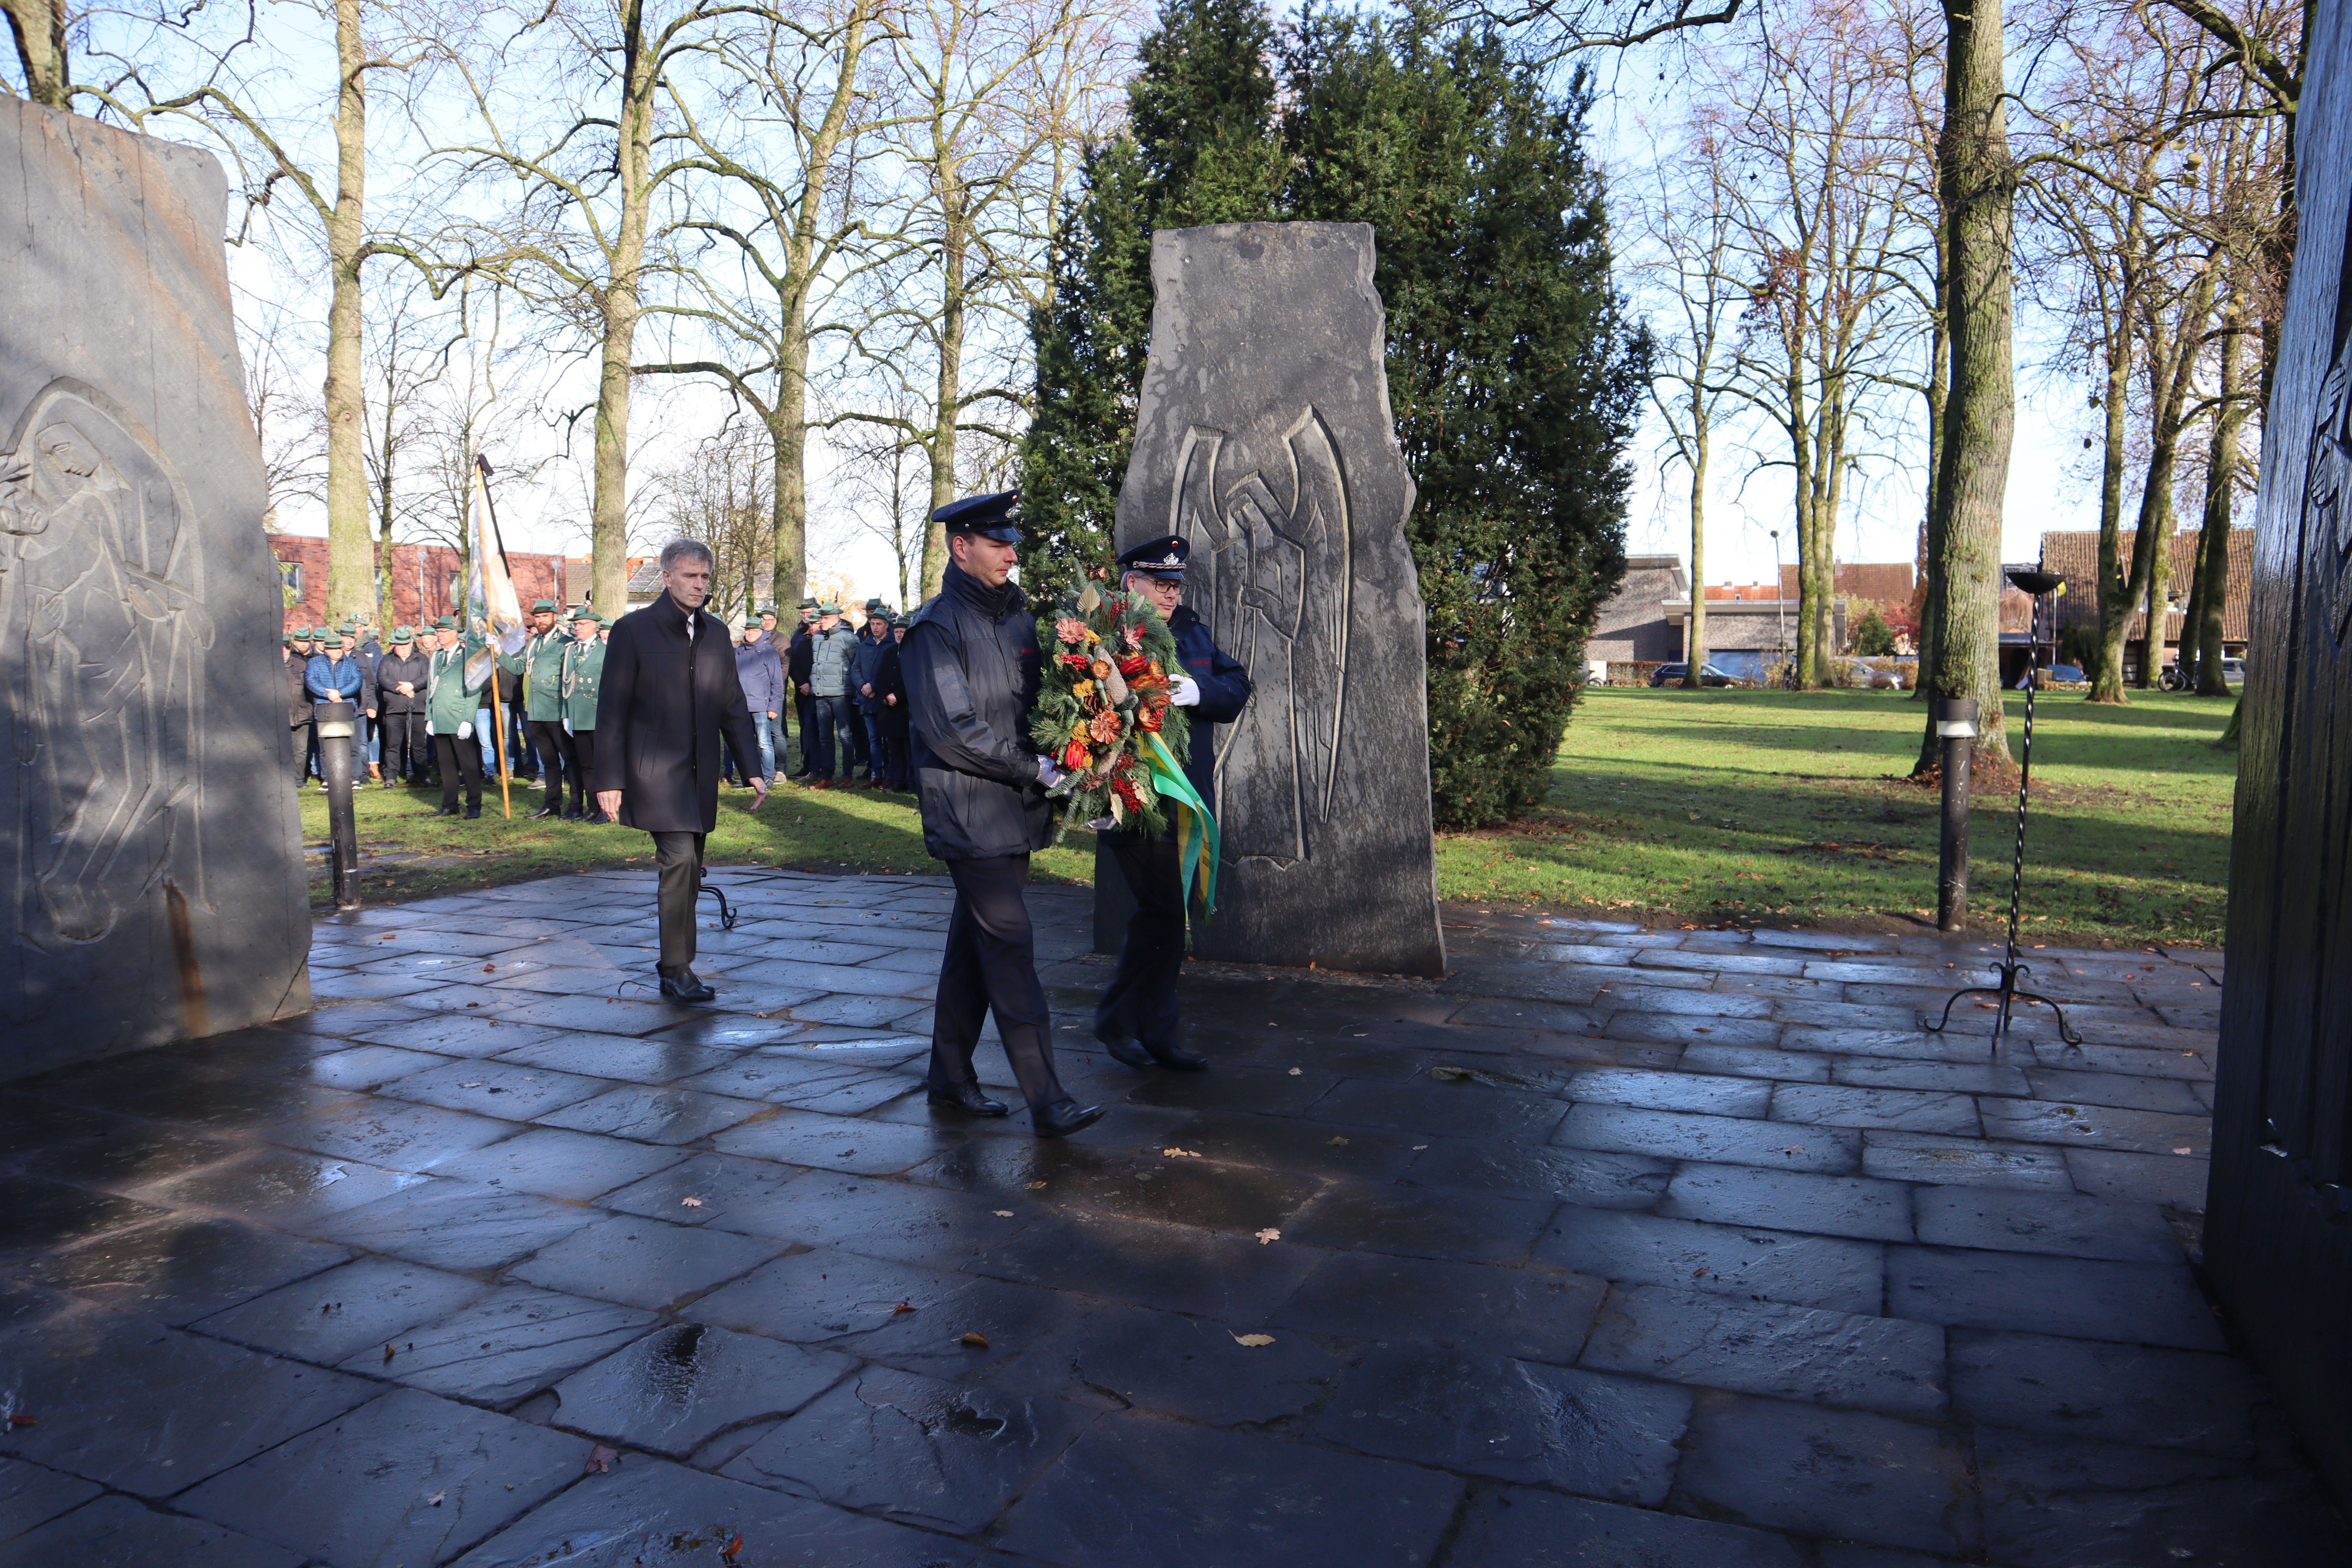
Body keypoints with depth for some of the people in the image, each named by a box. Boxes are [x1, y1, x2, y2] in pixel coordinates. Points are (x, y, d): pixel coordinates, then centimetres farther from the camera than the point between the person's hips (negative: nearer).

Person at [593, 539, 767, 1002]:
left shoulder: (716, 632, 11)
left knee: (689, 870, 10)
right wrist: (609, 780, -10)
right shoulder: (634, 630, -5)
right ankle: (677, 972, -8)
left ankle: (675, 961, 22)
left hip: (700, 774, 6)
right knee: (679, 860, -15)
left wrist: (753, 769, 7)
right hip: (654, 770, -6)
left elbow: (733, 706, 13)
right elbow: (612, 710, -6)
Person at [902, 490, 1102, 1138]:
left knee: (977, 939, 14)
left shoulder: (1018, 615, 14)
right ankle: (1047, 1100, -7)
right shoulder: (937, 628, -10)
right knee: (1010, 943, -9)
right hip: (969, 812, -8)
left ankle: (950, 1075, 26)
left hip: (1014, 809, 8)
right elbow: (952, 731, -17)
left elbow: (1038, 704, 19)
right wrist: (1034, 768, -15)